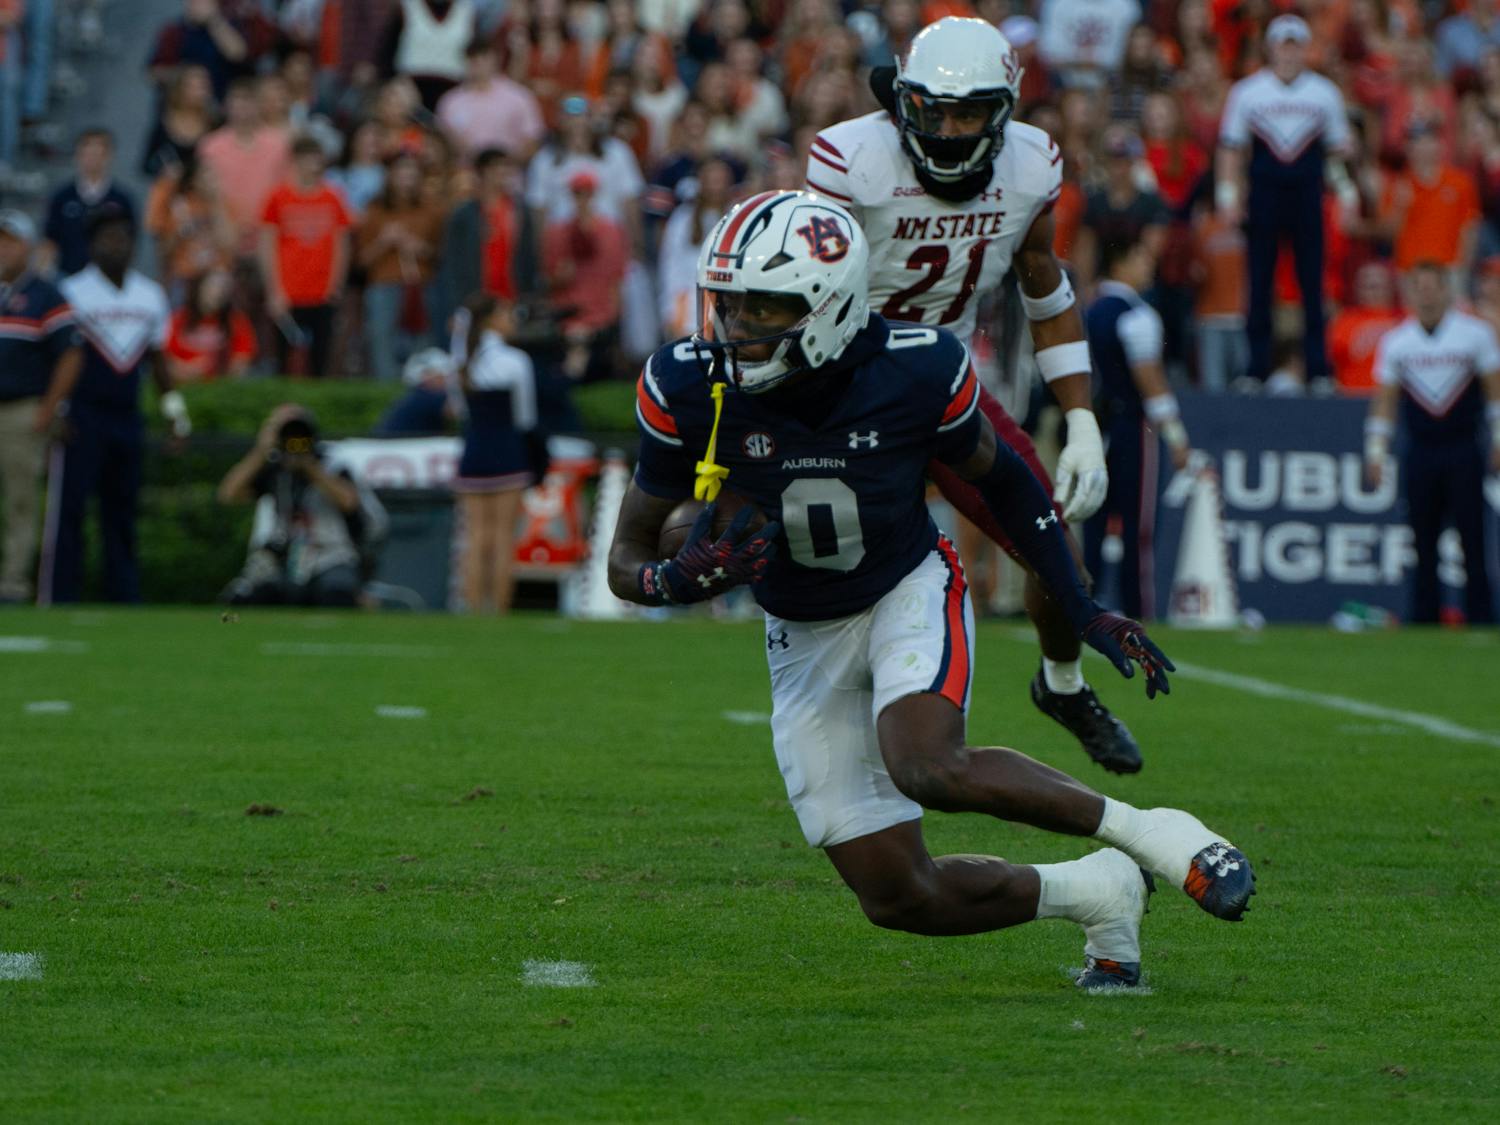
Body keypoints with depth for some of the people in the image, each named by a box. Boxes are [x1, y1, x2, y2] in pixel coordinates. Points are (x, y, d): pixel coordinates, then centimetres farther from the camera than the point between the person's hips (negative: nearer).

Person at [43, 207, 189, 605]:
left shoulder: (151, 296, 11)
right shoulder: (71, 292, -4)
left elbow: (156, 358, 19)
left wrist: (174, 409, 15)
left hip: (127, 418, 5)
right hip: (81, 418, -5)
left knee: (122, 510, 8)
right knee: (67, 510, -8)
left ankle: (125, 598, 12)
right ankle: (57, 600, -8)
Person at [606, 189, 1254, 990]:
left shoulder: (916, 371, -23)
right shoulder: (691, 389, -22)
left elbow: (1001, 479, -1)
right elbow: (627, 562, -13)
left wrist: (1082, 609, -3)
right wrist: (682, 578, -36)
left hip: (910, 593, -3)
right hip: (805, 639, 3)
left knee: (926, 768, -35)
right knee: (899, 898, -5)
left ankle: (1150, 834, -18)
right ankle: (1096, 894, 18)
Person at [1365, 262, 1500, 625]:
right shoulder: (1395, 341, 7)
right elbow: (1384, 400, 9)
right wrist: (1375, 451, 2)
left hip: (1464, 452, -2)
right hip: (1420, 454, 2)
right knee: (1424, 542, 2)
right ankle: (1423, 619, 7)